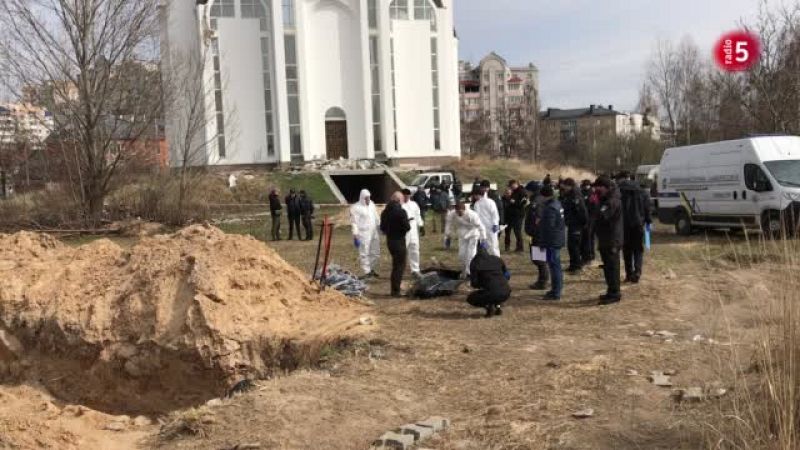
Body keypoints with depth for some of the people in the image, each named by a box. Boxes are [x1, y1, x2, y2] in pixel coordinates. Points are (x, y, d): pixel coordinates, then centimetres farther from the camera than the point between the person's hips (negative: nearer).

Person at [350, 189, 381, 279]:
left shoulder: (372, 205, 12)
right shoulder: (356, 208, -7)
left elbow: (376, 217, 21)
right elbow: (354, 222, -10)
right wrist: (355, 234, -15)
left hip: (374, 232, 7)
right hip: (363, 233, -7)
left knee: (376, 253, 11)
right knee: (364, 253, -5)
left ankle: (372, 269, 27)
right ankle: (367, 272, 3)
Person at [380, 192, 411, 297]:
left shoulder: (385, 212, 6)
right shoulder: (401, 211, -17)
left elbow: (382, 227, 11)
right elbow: (407, 227, -18)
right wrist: (408, 224, 2)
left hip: (389, 240, 8)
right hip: (399, 241, -8)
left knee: (395, 265, 21)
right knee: (400, 266, 1)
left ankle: (394, 289, 28)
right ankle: (396, 291, 1)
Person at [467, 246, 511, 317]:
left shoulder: (475, 263, 3)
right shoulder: (497, 259, 15)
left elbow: (474, 284, 1)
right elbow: (507, 276, 18)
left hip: (492, 294, -4)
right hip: (506, 293, 4)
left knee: (470, 298, 21)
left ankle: (488, 306, -1)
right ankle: (498, 305, 17)